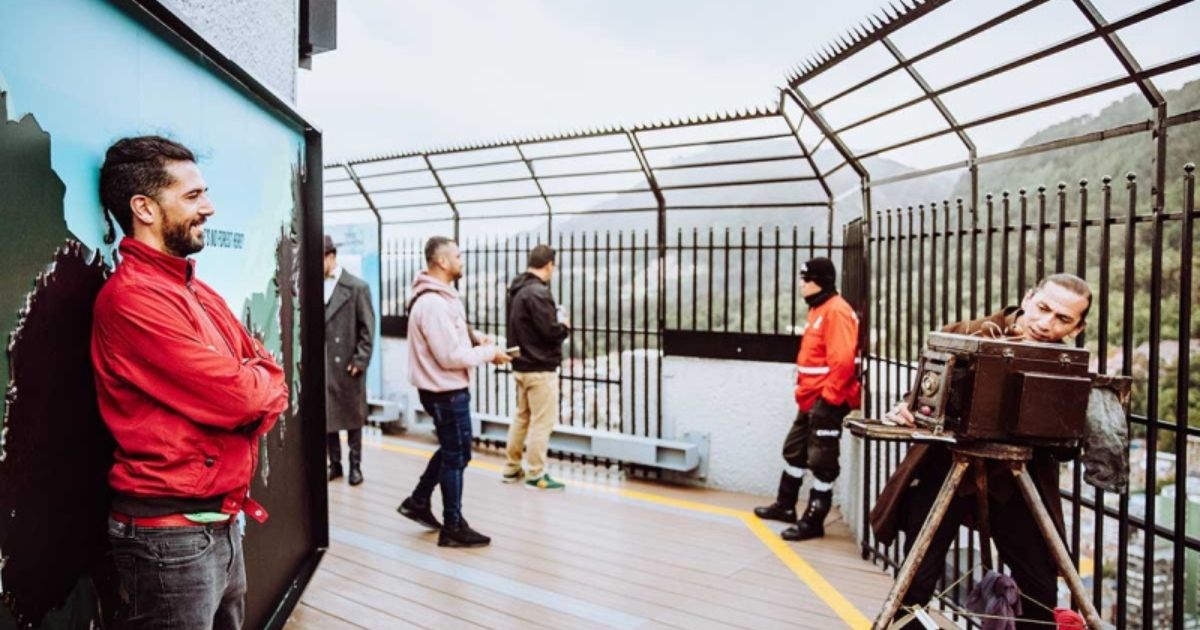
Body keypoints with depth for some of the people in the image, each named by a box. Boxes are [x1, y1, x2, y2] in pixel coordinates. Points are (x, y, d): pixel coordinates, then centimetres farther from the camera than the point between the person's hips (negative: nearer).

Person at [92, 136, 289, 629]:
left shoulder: (200, 292, 11)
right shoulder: (131, 297, -19)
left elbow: (269, 381, 8)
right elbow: (240, 396, -23)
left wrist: (248, 395, -12)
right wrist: (261, 384, -2)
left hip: (222, 522, 8)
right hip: (170, 535, -8)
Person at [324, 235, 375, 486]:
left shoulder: (357, 287, -5)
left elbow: (367, 328, -5)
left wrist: (360, 360, -10)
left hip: (347, 364, -2)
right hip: (321, 365, 3)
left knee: (352, 416, 9)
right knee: (326, 416, 9)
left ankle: (355, 465, 21)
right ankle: (335, 463, 23)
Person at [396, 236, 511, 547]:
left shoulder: (438, 296, 8)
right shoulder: (434, 302, -25)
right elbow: (451, 356, -26)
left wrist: (475, 336, 2)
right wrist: (489, 353, -15)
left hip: (444, 389, 10)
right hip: (446, 392, -10)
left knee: (451, 450, 24)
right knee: (456, 456, 3)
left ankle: (418, 501, 35)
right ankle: (453, 527, 18)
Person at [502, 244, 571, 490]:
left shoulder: (517, 290, 10)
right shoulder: (538, 292, -19)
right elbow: (549, 331, -22)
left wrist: (555, 324, 10)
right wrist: (565, 326, -2)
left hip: (521, 366, 9)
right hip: (540, 368, -9)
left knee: (522, 417, 18)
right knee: (542, 422, 0)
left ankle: (511, 468, 27)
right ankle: (536, 475, 7)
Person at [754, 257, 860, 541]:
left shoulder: (837, 311, -17)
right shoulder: (818, 310, 15)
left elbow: (842, 360, -25)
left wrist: (830, 398, -22)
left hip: (827, 401, -11)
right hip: (811, 400, 11)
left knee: (821, 461, -1)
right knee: (795, 450, 19)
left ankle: (813, 521, 9)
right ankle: (785, 505, 34)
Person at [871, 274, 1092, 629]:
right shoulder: (966, 336, -9)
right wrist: (908, 410, -22)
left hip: (1014, 479, 2)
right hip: (945, 468, -1)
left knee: (1041, 588, 10)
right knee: (916, 580, 0)